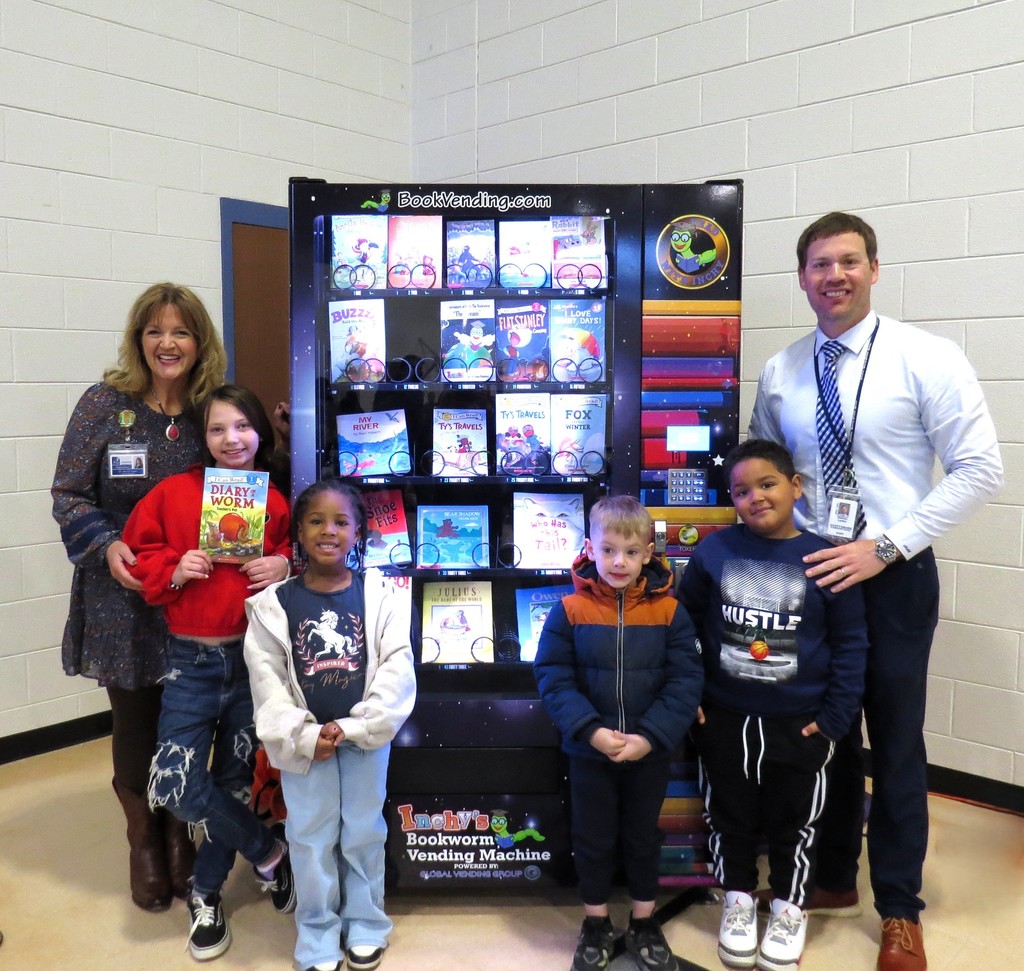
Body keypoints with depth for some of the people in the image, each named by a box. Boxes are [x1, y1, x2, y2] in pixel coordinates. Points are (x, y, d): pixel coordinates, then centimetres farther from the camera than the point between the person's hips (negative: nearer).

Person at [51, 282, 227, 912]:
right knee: (136, 724, 12)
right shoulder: (105, 405, -6)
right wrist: (107, 547, -19)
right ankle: (145, 845, 34)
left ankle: (180, 837, 35)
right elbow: (69, 497, -3)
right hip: (124, 602, -1)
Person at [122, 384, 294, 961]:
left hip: (253, 657, 0)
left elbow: (296, 552, 10)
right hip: (191, 659, 0)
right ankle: (270, 854, 16)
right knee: (176, 785, -8)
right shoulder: (174, 493, -2)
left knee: (233, 780, 11)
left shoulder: (276, 502, -1)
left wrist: (285, 568, -11)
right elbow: (139, 555, 4)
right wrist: (174, 571, -15)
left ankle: (207, 893, 33)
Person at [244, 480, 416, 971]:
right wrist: (302, 736, -14)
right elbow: (266, 679, -6)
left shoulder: (379, 594, -6)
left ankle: (365, 924, 33)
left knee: (364, 832, 13)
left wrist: (357, 727, -14)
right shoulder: (273, 604, -6)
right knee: (311, 838, 11)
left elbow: (397, 667, -9)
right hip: (304, 742, 0)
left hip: (366, 736, 0)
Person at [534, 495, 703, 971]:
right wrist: (591, 731, -21)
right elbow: (553, 678, -11)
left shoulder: (668, 610, -8)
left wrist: (650, 737, -18)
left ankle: (644, 926, 38)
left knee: (643, 838, 18)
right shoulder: (570, 610, -10)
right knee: (593, 839, 15)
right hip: (589, 752, 0)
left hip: (650, 753, 1)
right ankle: (595, 925, 35)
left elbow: (686, 681, -10)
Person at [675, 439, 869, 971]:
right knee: (730, 816, 17)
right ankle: (738, 899, 40)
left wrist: (835, 716, -7)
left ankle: (789, 908, 38)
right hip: (724, 718, 1)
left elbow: (850, 642, -4)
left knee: (794, 820, 16)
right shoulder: (713, 552, -8)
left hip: (799, 723, -1)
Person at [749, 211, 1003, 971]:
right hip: (808, 574, 4)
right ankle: (833, 879, 36)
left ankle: (900, 910, 28)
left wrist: (885, 545, -17)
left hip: (894, 576, -3)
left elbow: (979, 470, -11)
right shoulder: (780, 373, 3)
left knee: (896, 743, 9)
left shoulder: (927, 359, -9)